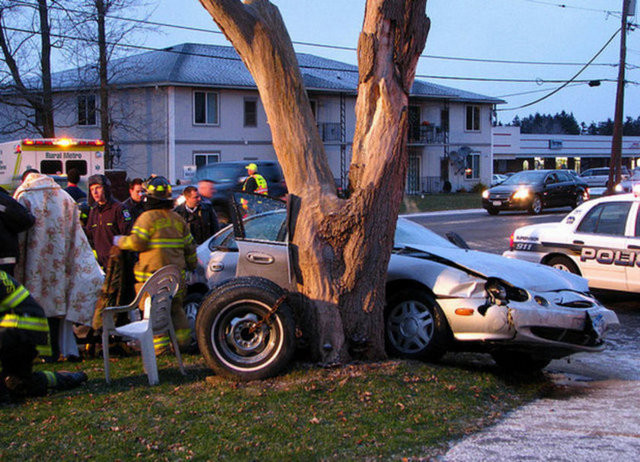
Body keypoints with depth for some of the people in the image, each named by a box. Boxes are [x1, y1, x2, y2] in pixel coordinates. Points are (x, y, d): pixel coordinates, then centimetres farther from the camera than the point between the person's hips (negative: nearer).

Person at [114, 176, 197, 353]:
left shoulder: (147, 217, -8)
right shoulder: (178, 219, 13)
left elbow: (136, 242, -14)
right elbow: (190, 246, 18)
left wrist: (119, 241, 4)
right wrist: (191, 265, 32)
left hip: (153, 273, -6)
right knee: (175, 307, 19)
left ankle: (160, 343, -5)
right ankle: (183, 336, 16)